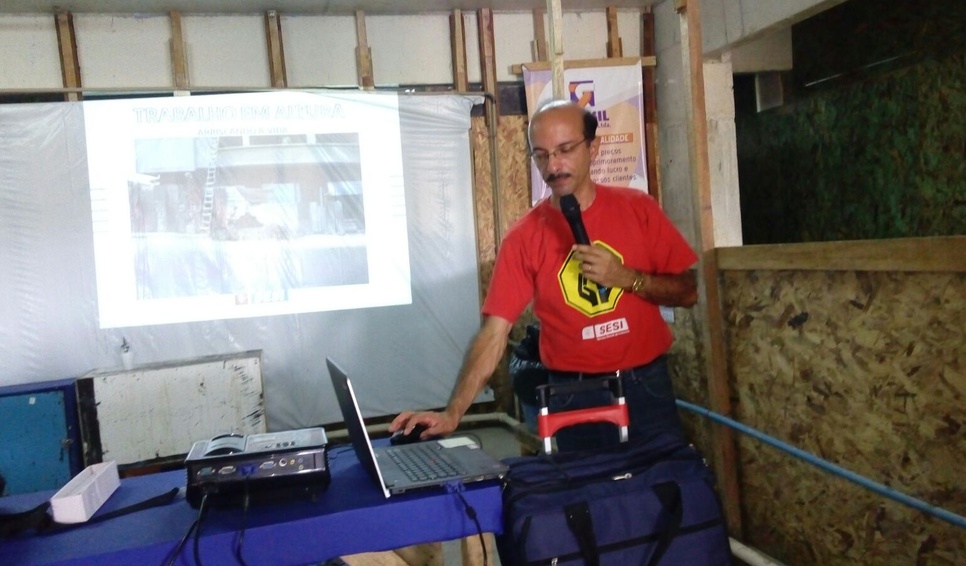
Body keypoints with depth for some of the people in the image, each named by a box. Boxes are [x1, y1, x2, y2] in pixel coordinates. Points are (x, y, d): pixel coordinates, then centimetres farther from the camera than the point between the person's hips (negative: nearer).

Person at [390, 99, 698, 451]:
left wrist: (625, 277, -17)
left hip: (646, 386, 1)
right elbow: (494, 332, -12)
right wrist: (453, 413, -22)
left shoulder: (638, 209, -3)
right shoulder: (523, 237, -7)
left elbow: (687, 292, 0)